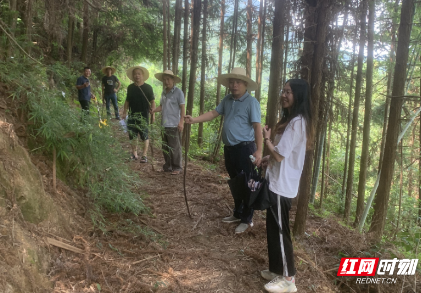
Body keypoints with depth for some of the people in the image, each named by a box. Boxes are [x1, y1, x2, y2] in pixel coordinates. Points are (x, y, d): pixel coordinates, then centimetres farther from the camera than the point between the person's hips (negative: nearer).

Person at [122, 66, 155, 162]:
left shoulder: (148, 87, -3)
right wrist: (125, 112, 10)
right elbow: (127, 101, 16)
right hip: (132, 115, 4)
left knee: (145, 136, -3)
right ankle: (134, 154, 19)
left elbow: (152, 100, -4)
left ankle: (144, 155, 5)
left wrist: (152, 108, -23)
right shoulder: (130, 87, 9)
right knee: (133, 135, 8)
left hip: (144, 115, -4)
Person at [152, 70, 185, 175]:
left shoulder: (178, 92, -7)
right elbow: (161, 106, 17)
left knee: (175, 148, 0)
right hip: (164, 124, 7)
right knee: (165, 147, 14)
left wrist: (181, 122, -15)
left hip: (174, 125, -7)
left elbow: (182, 108, -9)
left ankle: (177, 168, 10)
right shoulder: (164, 93, 13)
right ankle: (168, 166, 25)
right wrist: (152, 110, -1)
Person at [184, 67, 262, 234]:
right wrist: (194, 120, -3)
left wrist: (259, 150, -22)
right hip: (229, 148, 8)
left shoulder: (251, 102, -13)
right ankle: (237, 214, 32)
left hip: (245, 149, -7)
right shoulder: (227, 100, 9)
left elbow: (257, 127, -16)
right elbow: (214, 113, 11)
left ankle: (247, 220, 15)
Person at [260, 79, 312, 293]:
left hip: (282, 184, -10)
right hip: (278, 181, 10)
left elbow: (280, 155, -22)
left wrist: (267, 139, -7)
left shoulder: (296, 122, -20)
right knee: (274, 228, 18)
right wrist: (269, 158, 9)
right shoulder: (292, 120, 12)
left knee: (279, 230, 1)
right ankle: (278, 270, 32)